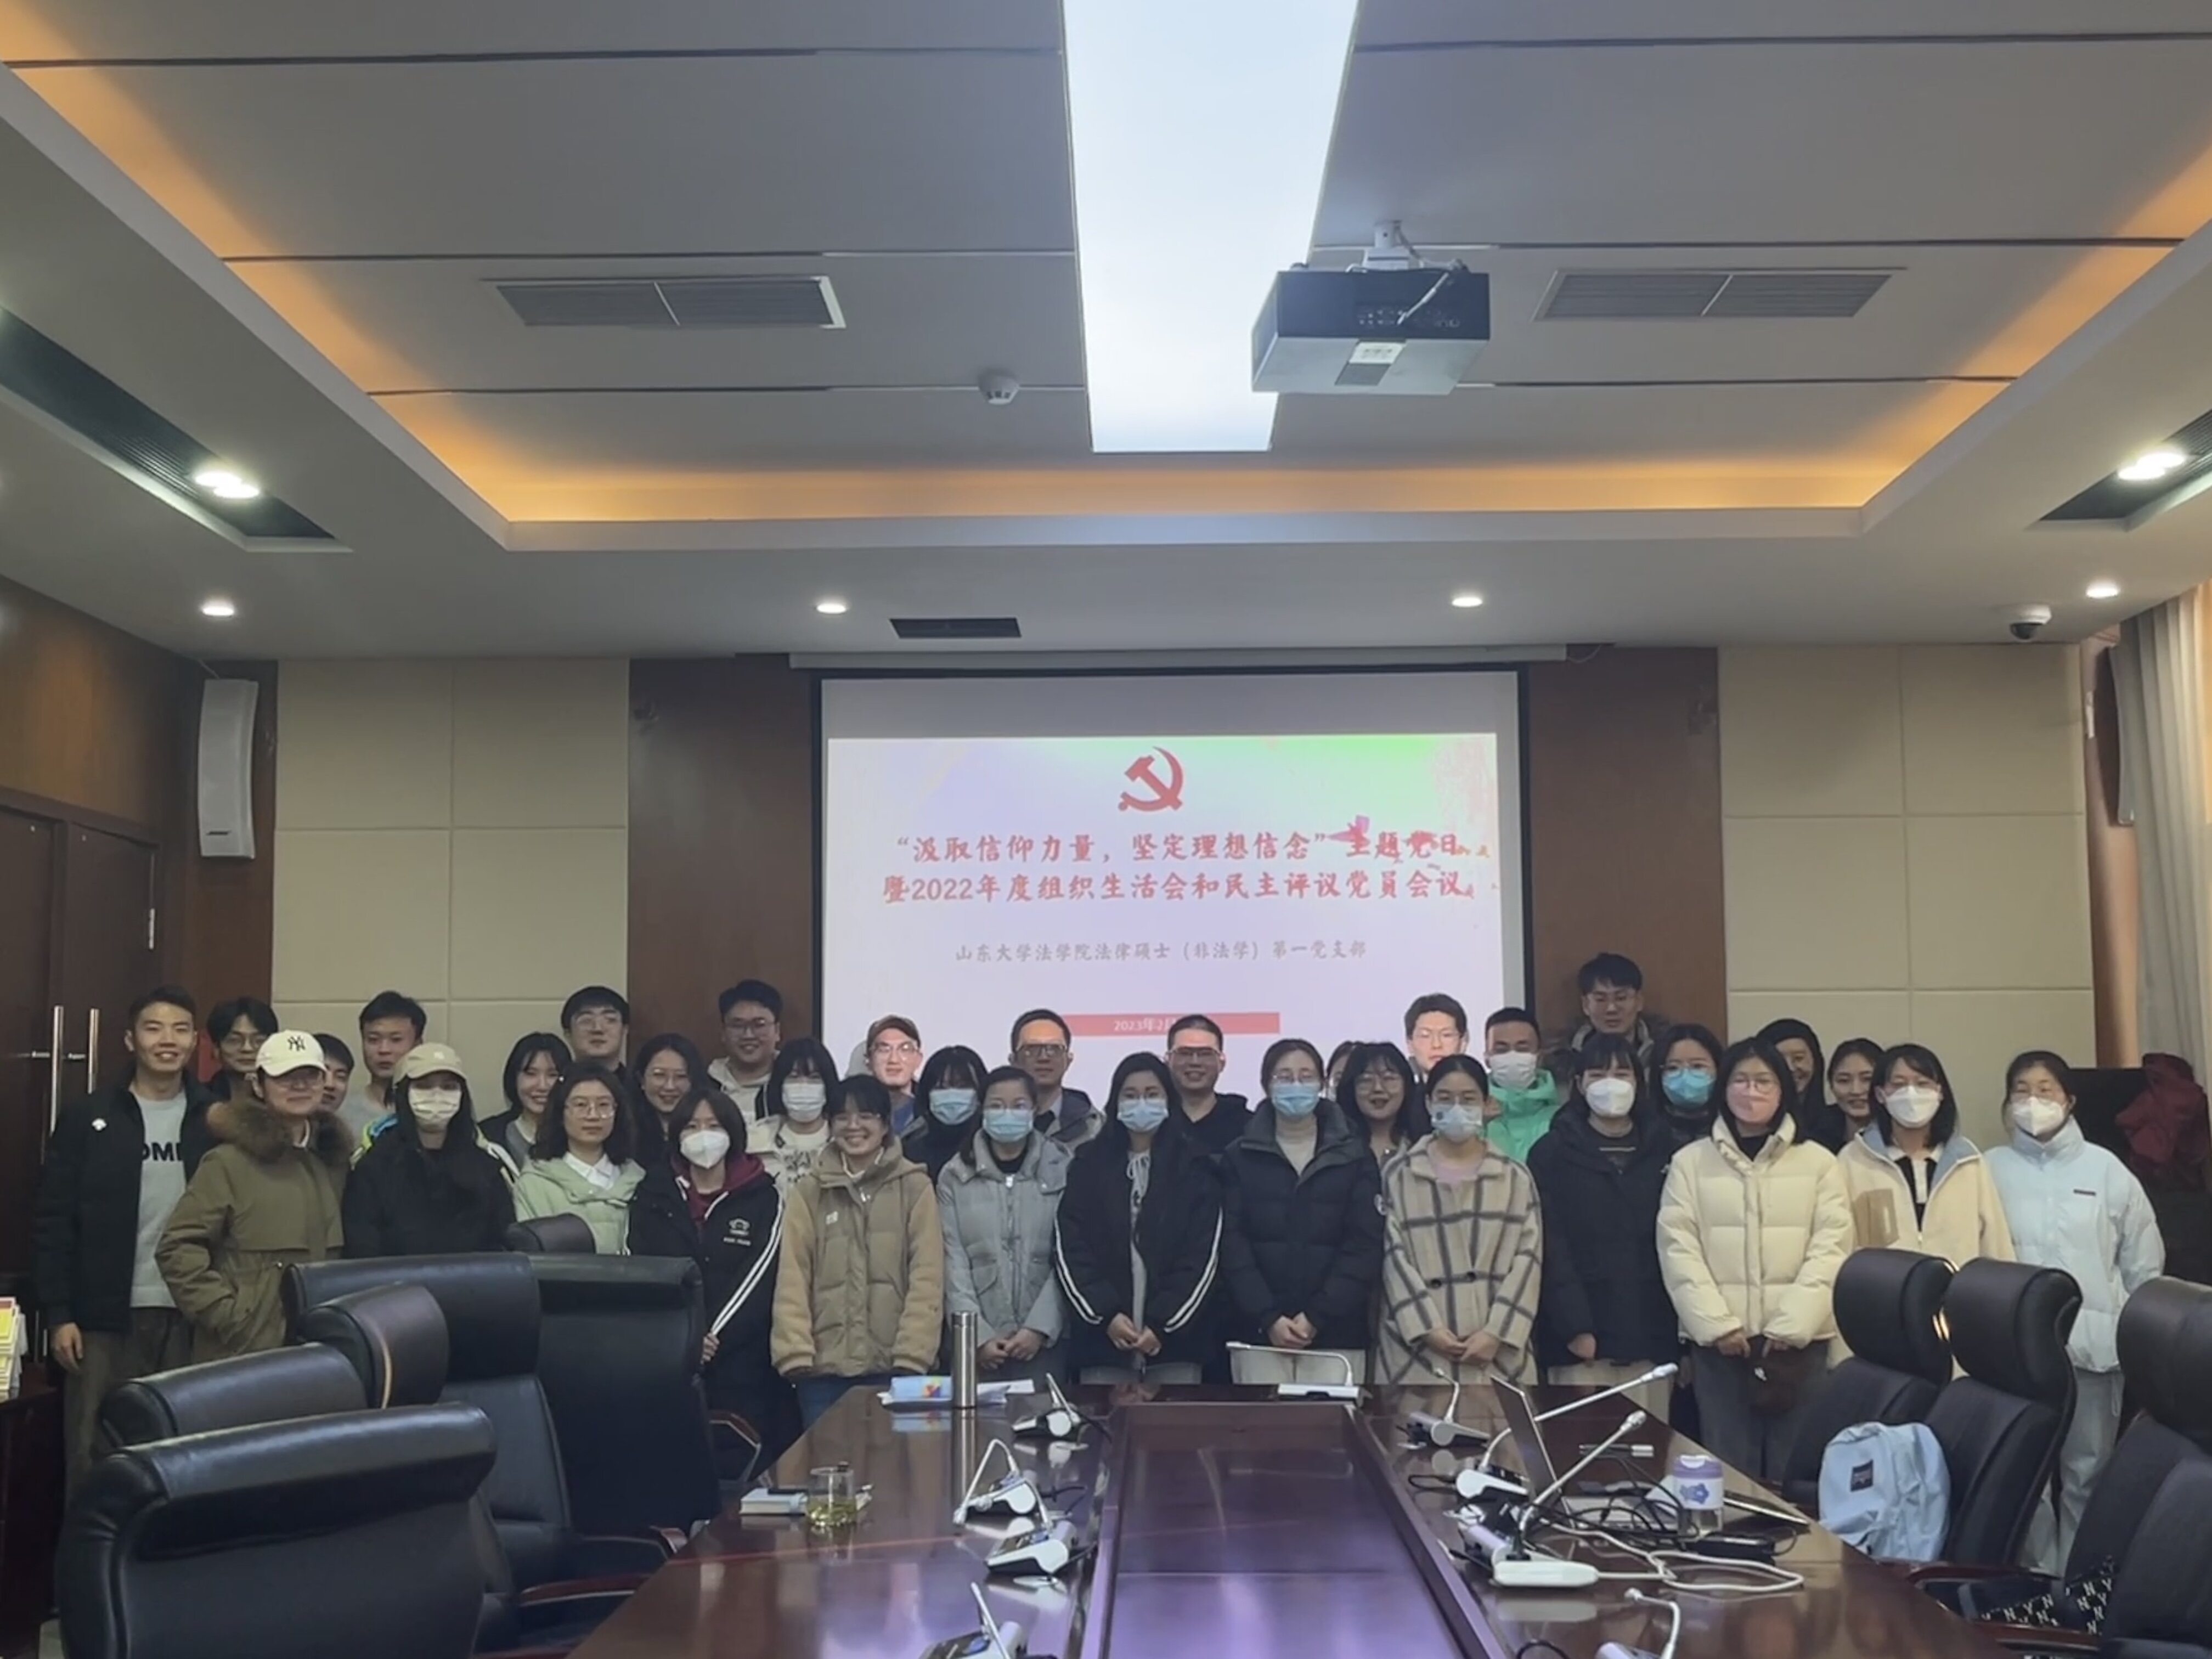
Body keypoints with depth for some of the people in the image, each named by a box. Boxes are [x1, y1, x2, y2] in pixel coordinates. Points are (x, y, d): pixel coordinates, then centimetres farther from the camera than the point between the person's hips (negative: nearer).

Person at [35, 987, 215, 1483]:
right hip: (105, 1318, -1)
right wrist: (58, 1314, -6)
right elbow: (53, 1223, 0)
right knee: (95, 1456, 3)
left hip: (192, 1318, 1)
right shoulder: (86, 1118, 0)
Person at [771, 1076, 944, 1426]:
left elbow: (927, 1278, -2)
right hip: (824, 1368, 2)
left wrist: (912, 1355, -10)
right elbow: (792, 1279, 3)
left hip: (894, 1368, -2)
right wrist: (795, 1353, -7)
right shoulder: (808, 1192, 9)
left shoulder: (915, 1187, 3)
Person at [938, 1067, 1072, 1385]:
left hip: (1043, 1341, -1)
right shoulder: (956, 1177, 6)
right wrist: (978, 1336, -8)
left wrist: (1040, 1328, -10)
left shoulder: (1061, 1170, 3)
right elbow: (953, 1265, 1)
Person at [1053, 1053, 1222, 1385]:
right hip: (1101, 1337, 1)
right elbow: (1069, 1250, 3)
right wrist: (1106, 1314, -9)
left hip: (1175, 1337, -1)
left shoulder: (1193, 1167, 6)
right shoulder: (1088, 1165, 9)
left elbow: (1202, 1255, 0)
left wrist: (1163, 1323, -9)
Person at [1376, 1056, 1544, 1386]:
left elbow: (1528, 1257, 3)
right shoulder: (1399, 1176, 8)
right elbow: (1394, 1257, 1)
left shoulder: (1515, 1178, 11)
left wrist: (1497, 1333, -8)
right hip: (1420, 1348, -1)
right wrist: (1428, 1329, -10)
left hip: (1498, 1350, 1)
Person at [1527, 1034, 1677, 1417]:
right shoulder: (1552, 1153, 3)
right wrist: (1575, 1328, -13)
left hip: (1650, 1337, 3)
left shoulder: (1664, 1151, 12)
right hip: (1581, 1340, -3)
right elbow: (1550, 1247, -4)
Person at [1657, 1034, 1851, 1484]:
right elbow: (1678, 1249, 1)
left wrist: (1791, 1326, -11)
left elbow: (1830, 1249, -1)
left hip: (1799, 1341, 0)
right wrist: (1717, 1324, -10)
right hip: (1721, 1341, 0)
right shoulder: (1690, 1162, 7)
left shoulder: (1818, 1162, 7)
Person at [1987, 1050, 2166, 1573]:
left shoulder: (2105, 1169, 3)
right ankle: (2037, 1572, 16)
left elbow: (2144, 1261, 9)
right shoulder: (1991, 1171, 1)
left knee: (2088, 1469, 9)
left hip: (2093, 1345, 1)